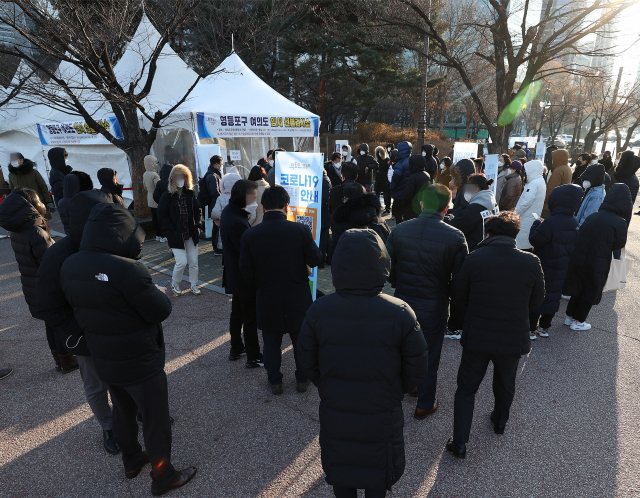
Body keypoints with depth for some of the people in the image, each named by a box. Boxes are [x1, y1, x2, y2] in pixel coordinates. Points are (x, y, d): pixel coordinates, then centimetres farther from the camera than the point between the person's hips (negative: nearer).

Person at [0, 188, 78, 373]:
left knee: (51, 323, 20)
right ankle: (66, 362, 22)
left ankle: (60, 360, 33)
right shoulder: (36, 233, -27)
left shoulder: (17, 232, 2)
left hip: (33, 290, 8)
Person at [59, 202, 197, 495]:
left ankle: (132, 462, 49)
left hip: (102, 359, 7)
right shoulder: (127, 270, -31)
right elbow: (161, 310, -22)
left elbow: (76, 305, 7)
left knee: (123, 410, 27)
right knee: (156, 420, 12)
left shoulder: (69, 266, -6)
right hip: (140, 363, -7)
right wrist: (158, 294, -5)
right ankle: (163, 478, 30)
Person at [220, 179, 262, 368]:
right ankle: (254, 358, 21)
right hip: (246, 279, -10)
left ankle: (236, 349, 40)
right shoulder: (238, 223, -31)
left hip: (235, 275, 10)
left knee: (237, 313, 23)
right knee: (251, 318, 6)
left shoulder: (229, 211, 1)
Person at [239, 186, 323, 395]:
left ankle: (275, 381, 34)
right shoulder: (301, 230, -16)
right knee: (301, 340, 20)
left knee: (271, 342, 19)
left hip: (267, 299, 1)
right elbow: (315, 260, -8)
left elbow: (246, 272, -4)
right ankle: (302, 379, 35)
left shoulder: (249, 235, -11)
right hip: (298, 298, 0)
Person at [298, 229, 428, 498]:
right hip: (382, 417, 0)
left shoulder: (318, 311, -20)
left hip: (334, 411, 1)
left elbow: (308, 362, -8)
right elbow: (417, 368, -12)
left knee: (339, 466, 26)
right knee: (378, 469, 26)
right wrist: (394, 392, 6)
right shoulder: (400, 313, -24)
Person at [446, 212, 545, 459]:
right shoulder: (531, 262, -12)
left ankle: (460, 443, 16)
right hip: (514, 338, 2)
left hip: (477, 337, -2)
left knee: (466, 389, 14)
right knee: (505, 385, 28)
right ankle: (500, 421, 51)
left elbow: (462, 296, -4)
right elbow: (537, 300, 2)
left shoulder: (474, 259, -16)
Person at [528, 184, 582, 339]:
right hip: (562, 268, 7)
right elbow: (573, 243, 10)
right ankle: (544, 327, 30)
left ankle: (531, 329, 12)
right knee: (553, 295, 18)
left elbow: (535, 240, -21)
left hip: (544, 268, -7)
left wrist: (536, 224, -4)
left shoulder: (551, 222, -27)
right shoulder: (574, 222, -1)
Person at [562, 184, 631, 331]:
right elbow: (619, 245, -6)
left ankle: (570, 316, 30)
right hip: (597, 265, -4)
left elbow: (580, 235, 3)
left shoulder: (592, 217, 1)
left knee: (579, 289, 21)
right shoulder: (620, 222, -13)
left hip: (578, 260, 4)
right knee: (591, 292, 14)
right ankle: (578, 321, 22)